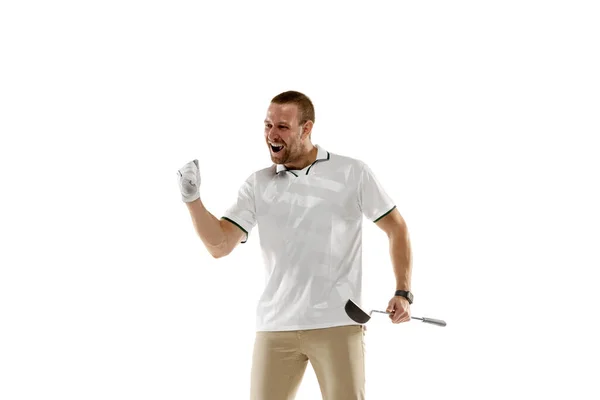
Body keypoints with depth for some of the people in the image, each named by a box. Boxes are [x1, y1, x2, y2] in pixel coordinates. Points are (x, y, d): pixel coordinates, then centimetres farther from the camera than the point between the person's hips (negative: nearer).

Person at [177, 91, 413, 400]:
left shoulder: (352, 173, 1)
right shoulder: (257, 185, 7)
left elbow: (396, 227, 9)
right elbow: (219, 246, -1)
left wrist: (403, 293, 0)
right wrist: (192, 199, -16)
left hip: (338, 325, -2)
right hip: (275, 327, 2)